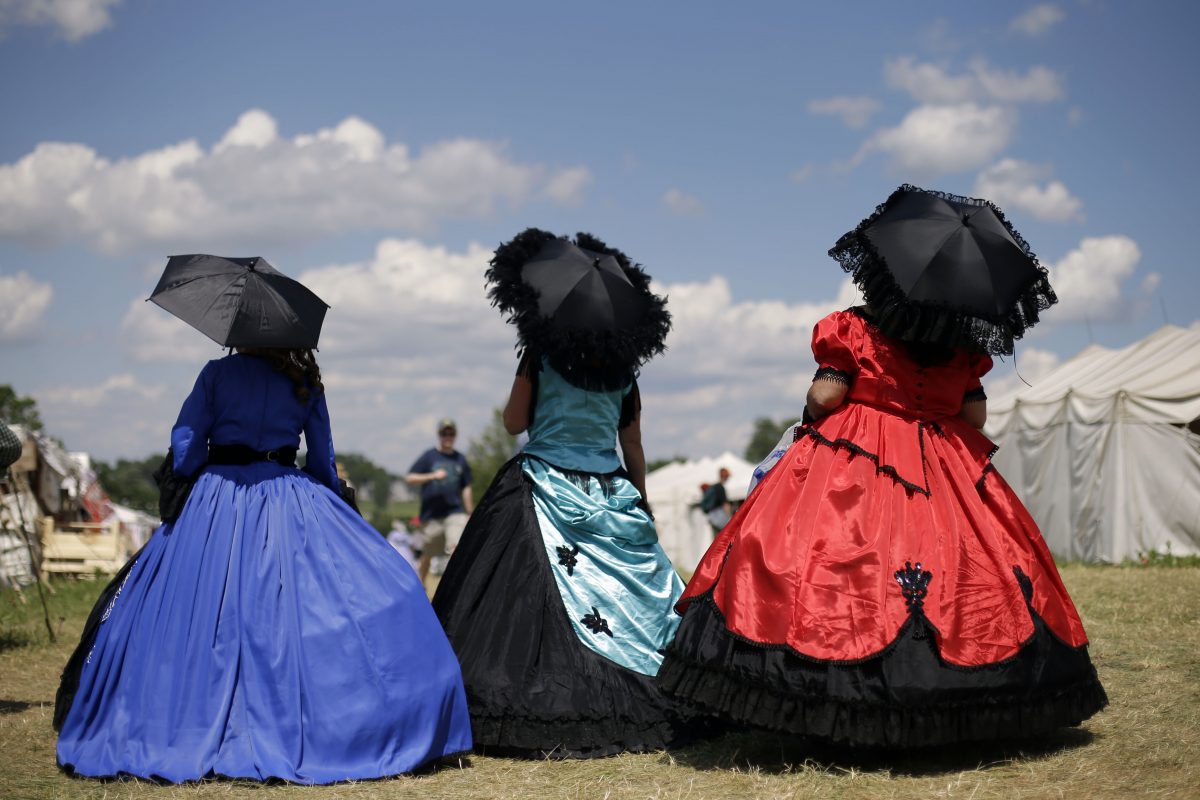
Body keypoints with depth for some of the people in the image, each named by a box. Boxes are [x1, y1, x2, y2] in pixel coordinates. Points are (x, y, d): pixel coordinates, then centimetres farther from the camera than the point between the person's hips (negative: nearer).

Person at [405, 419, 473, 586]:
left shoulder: (460, 459, 10)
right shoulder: (428, 456, 1)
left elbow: (466, 489, 15)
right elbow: (410, 478, -5)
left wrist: (470, 515, 13)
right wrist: (432, 476, -19)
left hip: (455, 511, 1)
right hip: (431, 514, -1)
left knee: (457, 547, -19)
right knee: (427, 554, 10)